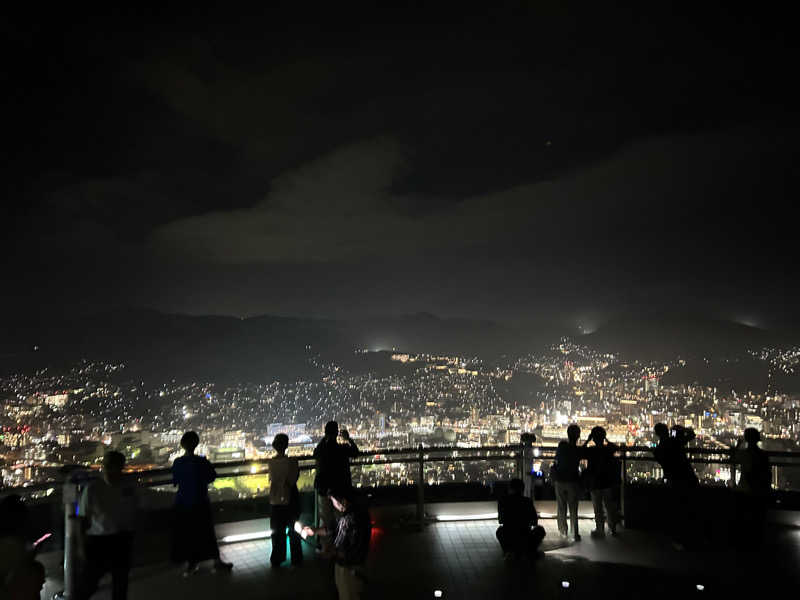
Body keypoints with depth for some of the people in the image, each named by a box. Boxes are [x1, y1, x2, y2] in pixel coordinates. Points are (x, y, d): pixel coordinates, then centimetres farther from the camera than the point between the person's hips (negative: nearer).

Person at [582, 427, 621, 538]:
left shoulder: (590, 450, -16)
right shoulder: (608, 449, -8)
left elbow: (581, 450, 3)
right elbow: (616, 447, 14)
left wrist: (588, 440, -1)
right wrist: (606, 440, 11)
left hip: (594, 484, -2)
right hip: (608, 483, 3)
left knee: (598, 508, 8)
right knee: (610, 507, 17)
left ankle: (600, 531, 14)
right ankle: (613, 529, 27)